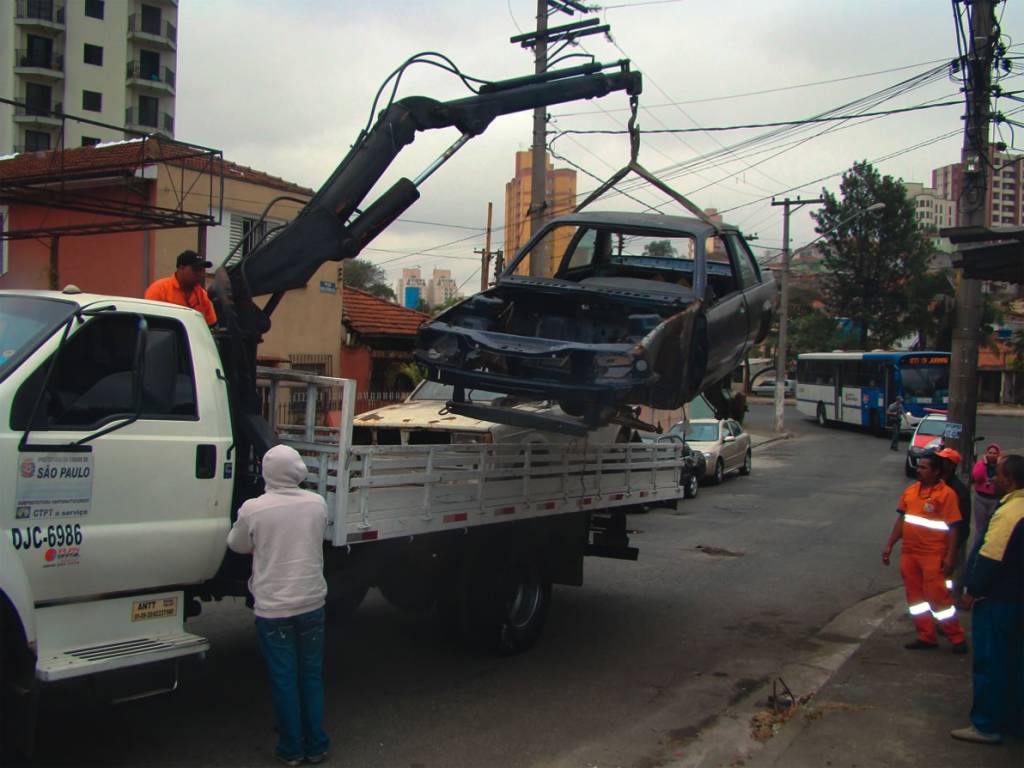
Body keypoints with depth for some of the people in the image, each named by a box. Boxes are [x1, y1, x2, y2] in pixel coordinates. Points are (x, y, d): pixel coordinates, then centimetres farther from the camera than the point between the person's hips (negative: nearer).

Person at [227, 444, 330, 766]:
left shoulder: (252, 509, -14)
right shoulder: (317, 504, -5)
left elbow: (237, 545, 3)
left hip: (273, 608, -3)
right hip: (311, 604, 3)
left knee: (283, 680, 9)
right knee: (311, 676, 15)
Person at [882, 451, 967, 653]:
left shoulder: (946, 494, -11)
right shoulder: (910, 491, 8)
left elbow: (953, 528, -11)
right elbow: (901, 520, 14)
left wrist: (950, 557, -15)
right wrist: (889, 545, 12)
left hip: (933, 555, -6)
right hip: (909, 553, 7)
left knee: (937, 596, -3)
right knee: (915, 596, 11)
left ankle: (957, 638, 13)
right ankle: (926, 637, 22)